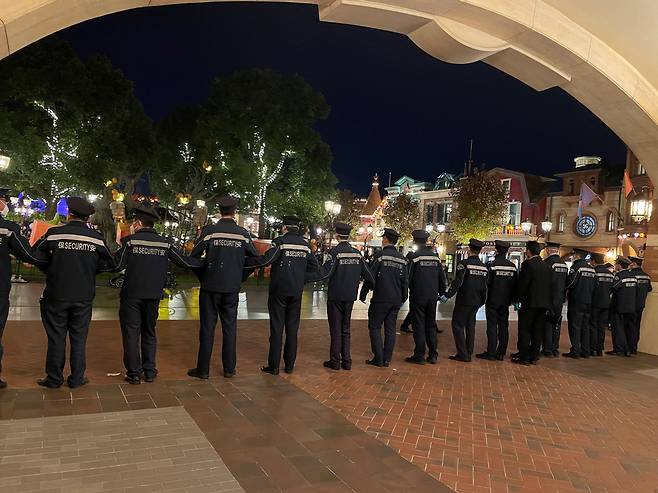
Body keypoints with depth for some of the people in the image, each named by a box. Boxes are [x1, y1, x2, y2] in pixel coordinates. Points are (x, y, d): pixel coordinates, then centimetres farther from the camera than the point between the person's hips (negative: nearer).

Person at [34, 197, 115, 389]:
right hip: (83, 297, 1)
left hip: (56, 295, -1)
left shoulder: (54, 234, -10)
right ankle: (76, 378, 18)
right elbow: (109, 263, 0)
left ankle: (54, 378, 20)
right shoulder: (96, 238, -5)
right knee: (79, 338, 11)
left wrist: (51, 269, 13)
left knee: (56, 337, 10)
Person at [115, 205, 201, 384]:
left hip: (132, 294, -3)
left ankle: (134, 373, 9)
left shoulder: (130, 240, -9)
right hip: (153, 295, 3)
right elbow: (185, 262, 2)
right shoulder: (165, 243, 0)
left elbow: (118, 265, -11)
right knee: (149, 333, 16)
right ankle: (149, 371, 19)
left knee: (131, 333, 6)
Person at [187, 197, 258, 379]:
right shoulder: (243, 234, -2)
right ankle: (229, 368, 18)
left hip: (210, 286, -1)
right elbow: (255, 258, 6)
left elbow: (193, 256, -5)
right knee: (230, 327, 11)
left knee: (207, 327, 6)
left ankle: (203, 369, 12)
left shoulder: (209, 231, -8)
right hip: (232, 288, 2)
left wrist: (202, 276, 12)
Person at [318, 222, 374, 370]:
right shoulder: (356, 253, 3)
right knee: (346, 329, 14)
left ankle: (335, 361, 8)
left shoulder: (335, 251, -13)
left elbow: (325, 273, -19)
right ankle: (346, 361, 17)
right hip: (350, 296, 5)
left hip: (336, 296, -5)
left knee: (335, 329, 4)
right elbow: (367, 273, 6)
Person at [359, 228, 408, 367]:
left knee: (374, 327, 4)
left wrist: (363, 294, -1)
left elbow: (370, 277, -10)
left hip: (381, 299, -6)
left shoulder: (380, 255, -10)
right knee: (390, 329, 10)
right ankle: (387, 359, 13)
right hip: (396, 300, 6)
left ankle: (378, 358, 2)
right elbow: (405, 281, 11)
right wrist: (403, 298, 20)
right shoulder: (402, 258, 8)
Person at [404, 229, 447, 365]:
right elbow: (442, 278, 8)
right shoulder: (436, 257, 5)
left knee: (419, 326, 2)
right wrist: (441, 293, 19)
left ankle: (419, 356, 5)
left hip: (418, 296, -5)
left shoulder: (413, 257, -11)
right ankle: (433, 355, 16)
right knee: (431, 325, 13)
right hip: (432, 297, 5)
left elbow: (408, 277, -8)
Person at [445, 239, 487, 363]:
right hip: (476, 301, 6)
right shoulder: (484, 267, 6)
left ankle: (462, 354, -1)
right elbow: (485, 286, 10)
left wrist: (448, 295, -15)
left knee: (458, 325, 1)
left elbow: (457, 282, -19)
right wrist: (482, 300, 19)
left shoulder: (464, 263, -13)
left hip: (464, 301, -6)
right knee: (470, 326, 14)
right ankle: (469, 354, 18)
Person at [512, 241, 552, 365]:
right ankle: (534, 357, 15)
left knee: (524, 330, 1)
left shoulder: (528, 264, -12)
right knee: (538, 331, 11)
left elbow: (523, 283, -13)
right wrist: (548, 300, 16)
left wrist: (521, 298, 0)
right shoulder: (547, 266, 8)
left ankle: (523, 357, 2)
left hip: (530, 302, -7)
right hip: (544, 303, 7)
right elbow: (551, 285, 11)